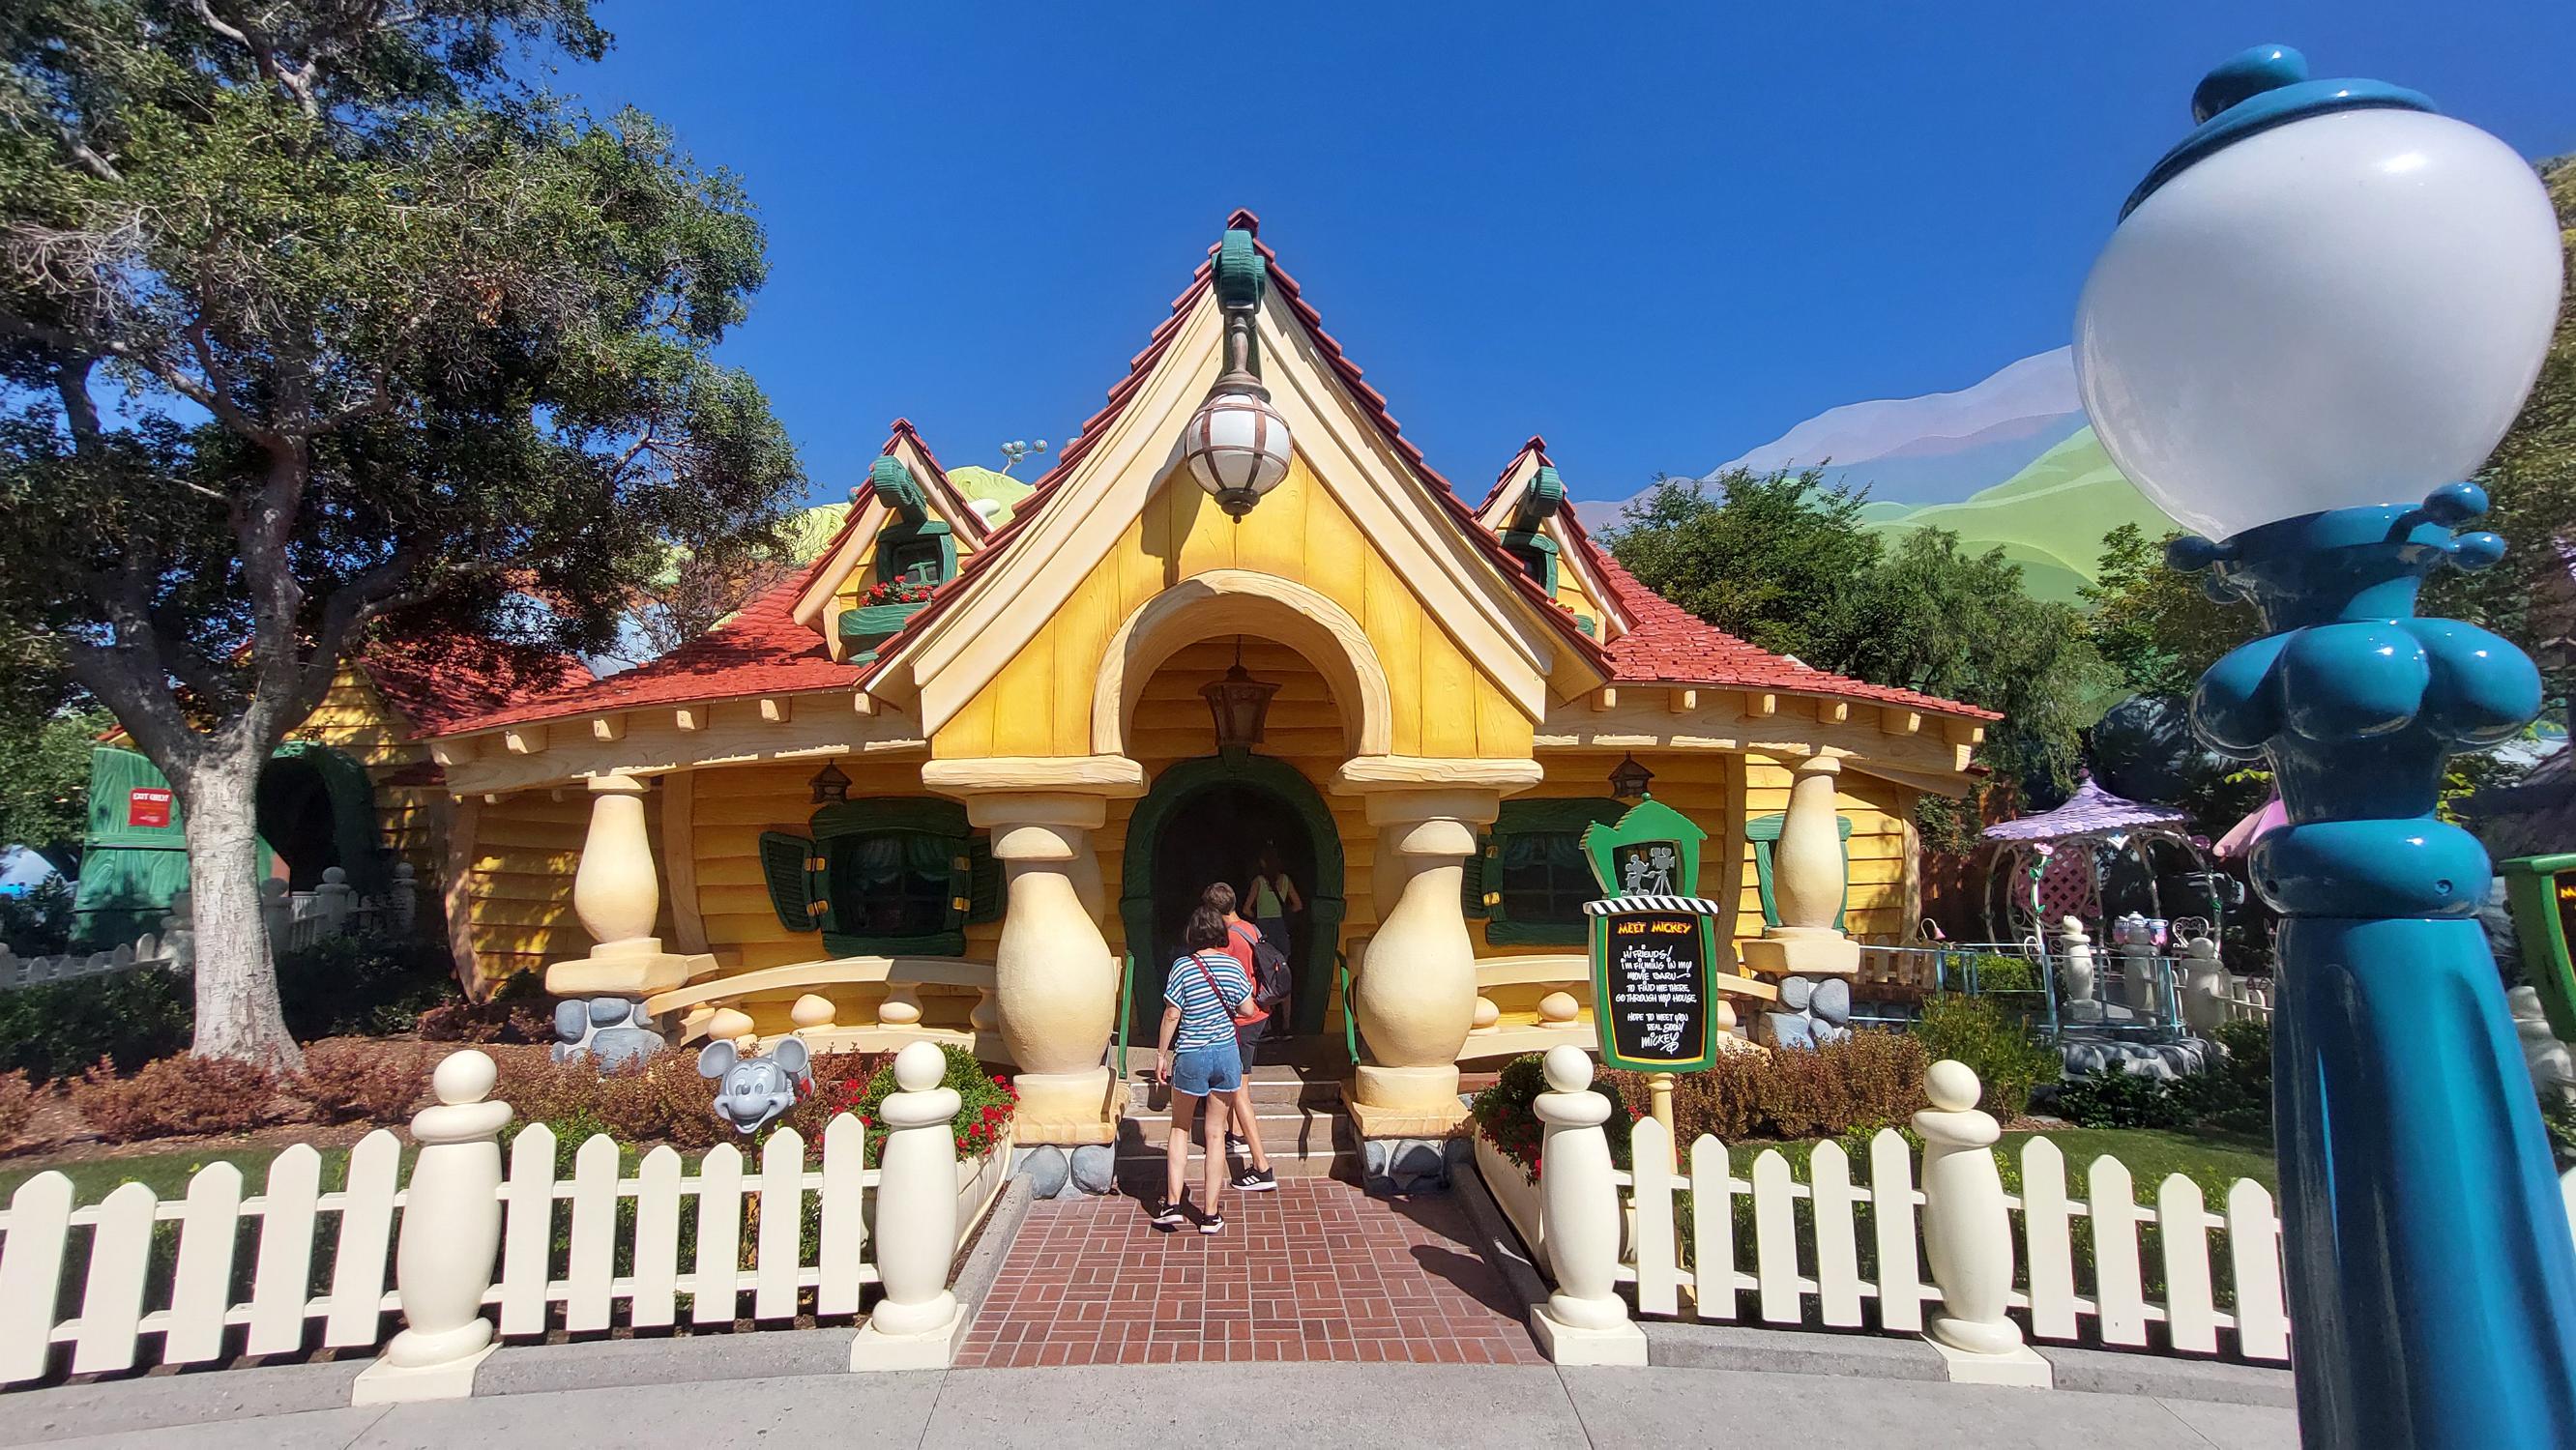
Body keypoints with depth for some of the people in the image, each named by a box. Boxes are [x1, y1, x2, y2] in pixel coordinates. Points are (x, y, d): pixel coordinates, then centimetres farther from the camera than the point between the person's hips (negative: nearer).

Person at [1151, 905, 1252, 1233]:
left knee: (1180, 1129, 16)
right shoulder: (1232, 966, -2)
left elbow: (1172, 1015, -11)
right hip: (1226, 1052, 2)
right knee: (1216, 1133, 10)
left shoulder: (1182, 966, -11)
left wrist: (1161, 1054, -1)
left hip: (1191, 1056, -2)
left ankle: (1172, 1205, 13)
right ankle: (1211, 1215, 14)